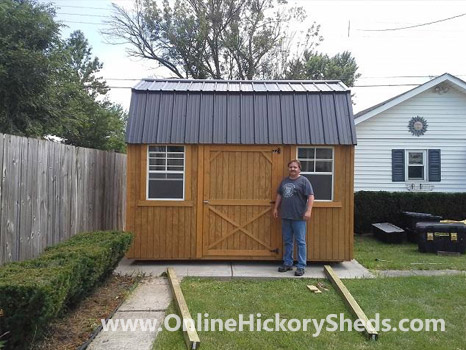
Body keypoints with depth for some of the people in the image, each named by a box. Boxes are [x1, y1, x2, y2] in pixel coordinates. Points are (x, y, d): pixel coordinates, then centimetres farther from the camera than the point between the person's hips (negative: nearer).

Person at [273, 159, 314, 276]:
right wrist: (276, 208, 17)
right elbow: (279, 195, 21)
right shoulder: (284, 181, 14)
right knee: (287, 241, 13)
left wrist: (308, 211, -20)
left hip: (298, 217, -6)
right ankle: (287, 263, 24)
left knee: (300, 242, 0)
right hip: (285, 216, 6)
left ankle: (301, 266, 6)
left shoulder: (304, 181, -5)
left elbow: (311, 196, -12)